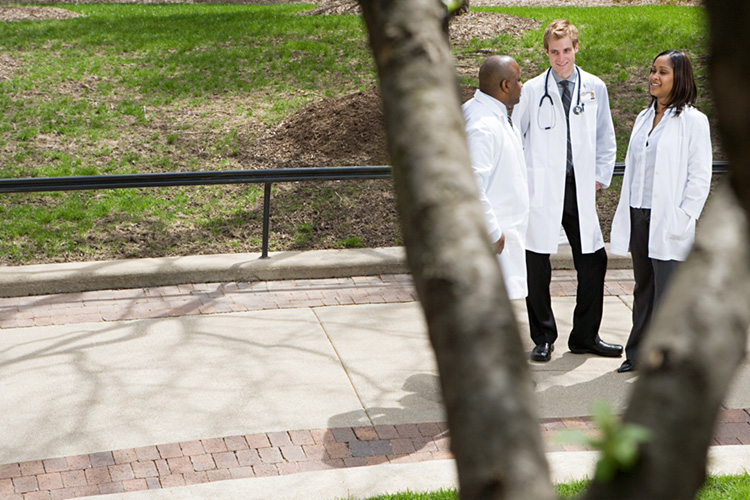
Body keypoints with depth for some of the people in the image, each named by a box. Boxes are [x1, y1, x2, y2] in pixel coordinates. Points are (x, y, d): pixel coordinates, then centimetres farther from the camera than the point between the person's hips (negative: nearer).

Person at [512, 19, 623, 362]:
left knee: (593, 262, 4)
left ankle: (585, 337, 19)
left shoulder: (595, 88, 7)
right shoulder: (532, 90, -1)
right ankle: (543, 338, 16)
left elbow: (605, 138, 17)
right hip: (541, 191, -2)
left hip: (581, 189, 3)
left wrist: (601, 176, 10)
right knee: (537, 265, 1)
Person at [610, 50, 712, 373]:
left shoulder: (692, 121, -6)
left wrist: (683, 219, -14)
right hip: (638, 217, 7)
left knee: (667, 293, -3)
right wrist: (626, 213, 13)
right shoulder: (644, 118, 14)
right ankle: (638, 353, 22)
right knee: (643, 289, 14)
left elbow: (700, 177, -8)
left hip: (668, 222, -6)